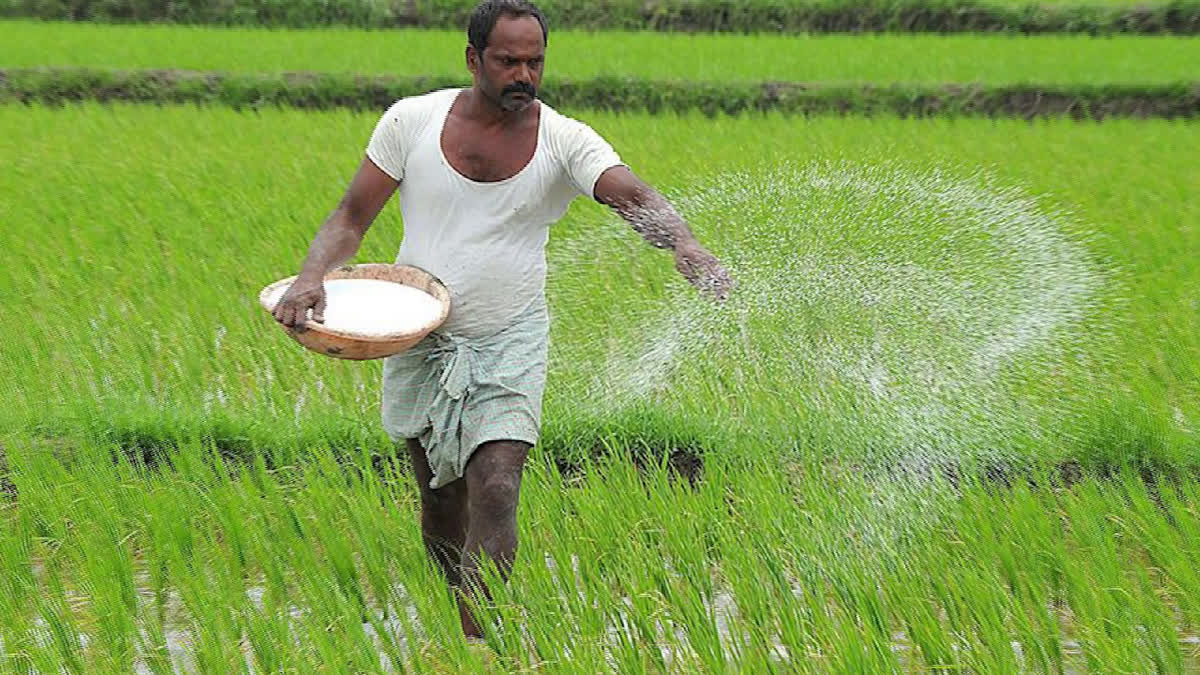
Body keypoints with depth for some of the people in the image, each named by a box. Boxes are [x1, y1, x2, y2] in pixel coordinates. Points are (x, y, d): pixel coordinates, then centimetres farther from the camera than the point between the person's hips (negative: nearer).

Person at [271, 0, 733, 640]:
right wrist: (311, 277, -19)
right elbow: (351, 217, 0)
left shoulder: (565, 141, -9)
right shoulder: (411, 120, -5)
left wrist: (685, 248, -47)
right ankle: (468, 626, 35)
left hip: (510, 346, -2)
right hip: (420, 341, 2)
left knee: (495, 490, -18)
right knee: (441, 496, 13)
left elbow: (632, 196, -26)